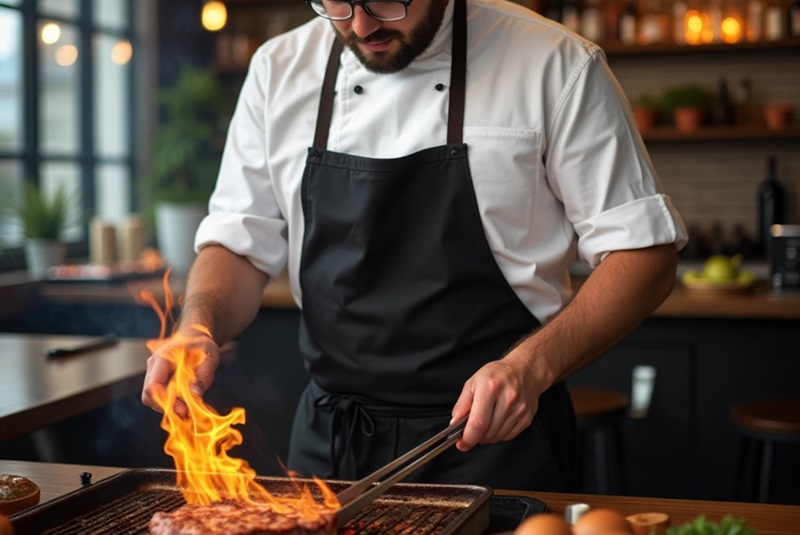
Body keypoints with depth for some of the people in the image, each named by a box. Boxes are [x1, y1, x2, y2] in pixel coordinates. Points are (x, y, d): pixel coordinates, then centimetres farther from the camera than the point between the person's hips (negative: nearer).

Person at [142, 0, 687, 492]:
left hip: (496, 438, -3)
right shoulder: (280, 69, 2)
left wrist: (533, 365, -22)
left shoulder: (554, 65, -10)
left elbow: (643, 250, -9)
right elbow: (242, 243, 6)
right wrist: (200, 325, -14)